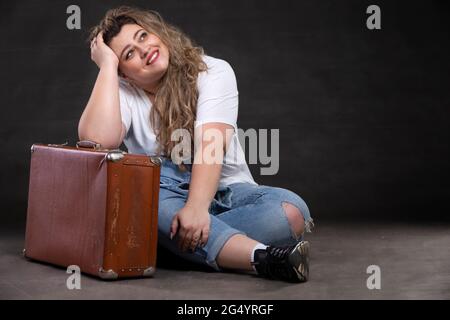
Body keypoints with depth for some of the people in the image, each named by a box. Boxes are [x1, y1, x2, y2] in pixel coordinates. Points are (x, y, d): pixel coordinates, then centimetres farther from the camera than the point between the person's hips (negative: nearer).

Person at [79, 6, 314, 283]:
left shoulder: (213, 72, -6)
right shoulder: (123, 91, -1)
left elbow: (210, 144, -21)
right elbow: (98, 139, -24)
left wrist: (196, 208, -37)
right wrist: (107, 66, -15)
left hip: (226, 190, 0)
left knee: (292, 211, -29)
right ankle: (262, 257, -48)